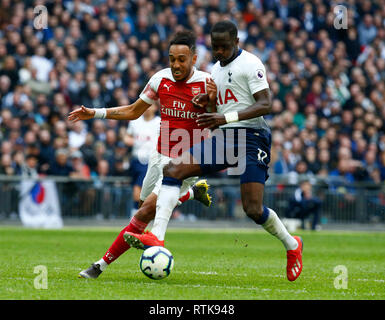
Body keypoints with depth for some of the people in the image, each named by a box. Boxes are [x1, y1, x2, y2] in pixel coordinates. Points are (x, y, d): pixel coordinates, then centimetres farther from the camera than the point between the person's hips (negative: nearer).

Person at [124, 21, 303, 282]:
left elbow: (266, 105, -16)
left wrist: (226, 118, -26)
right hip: (222, 138, 8)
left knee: (253, 210, -13)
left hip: (251, 136, -7)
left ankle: (292, 245, 16)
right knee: (173, 170, -12)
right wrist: (207, 102, 8)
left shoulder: (250, 64, -7)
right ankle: (156, 236, -23)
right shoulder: (216, 70, 19)